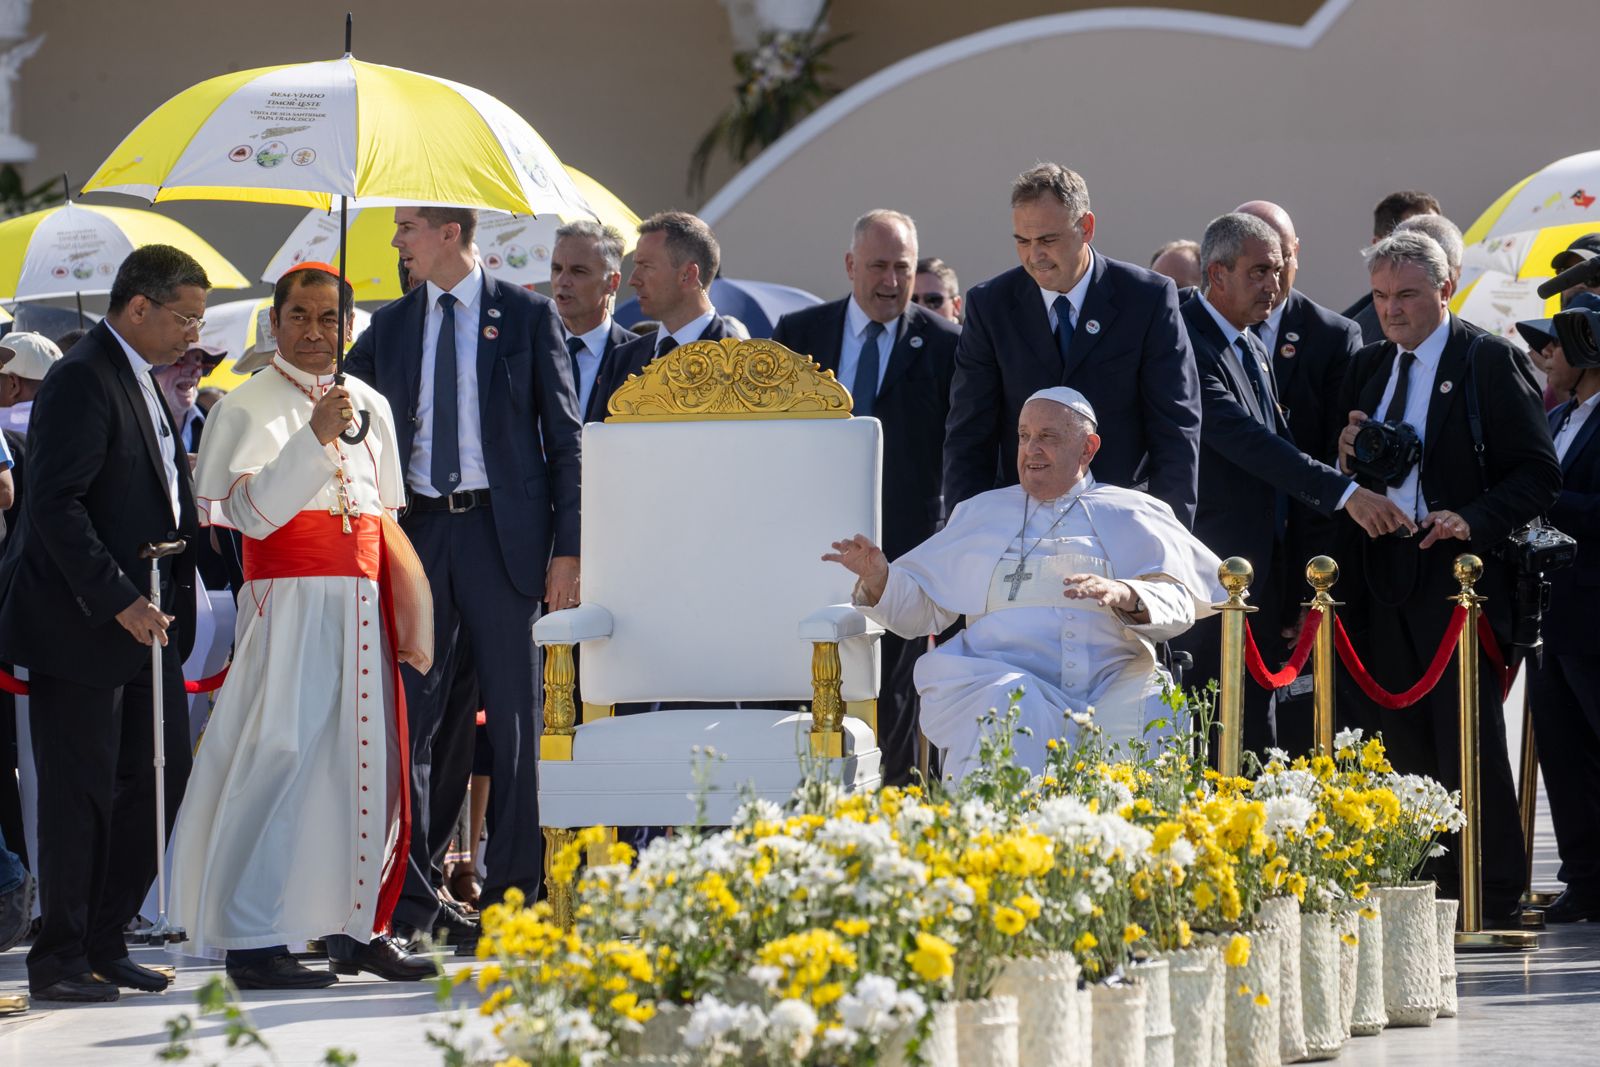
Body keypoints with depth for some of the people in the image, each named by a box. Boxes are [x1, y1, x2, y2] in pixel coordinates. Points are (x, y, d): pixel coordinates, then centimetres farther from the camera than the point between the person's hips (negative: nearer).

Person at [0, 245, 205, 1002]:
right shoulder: (84, 379, -15)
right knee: (82, 791, -3)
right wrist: (118, 600, -24)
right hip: (83, 625, -9)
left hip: (143, 616, 9)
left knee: (161, 777, 9)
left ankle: (103, 942, 19)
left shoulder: (137, 379, 16)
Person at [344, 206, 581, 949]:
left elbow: (564, 439, 0)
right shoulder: (390, 328, 11)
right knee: (407, 716, 1)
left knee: (514, 715, 0)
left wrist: (567, 548, -7)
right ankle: (411, 898, 6)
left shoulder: (528, 318, 1)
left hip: (503, 532, -3)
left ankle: (514, 894, 6)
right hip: (418, 528, 3)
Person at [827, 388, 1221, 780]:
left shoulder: (1131, 515, 20)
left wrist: (1124, 596, -17)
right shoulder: (982, 512, 27)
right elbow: (921, 607, 23)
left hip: (1113, 685, 0)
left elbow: (1179, 604, 6)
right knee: (1016, 716, -36)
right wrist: (878, 577, 1)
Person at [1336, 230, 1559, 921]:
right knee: (1398, 741, 6)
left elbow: (1539, 473, -6)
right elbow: (1348, 476, 21)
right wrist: (1348, 459, -2)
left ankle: (1490, 898, 0)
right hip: (1383, 576, 6)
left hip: (1458, 573, -6)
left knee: (1469, 740, -5)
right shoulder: (1367, 367, 16)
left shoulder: (1490, 363, -4)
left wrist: (1474, 520, -19)